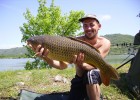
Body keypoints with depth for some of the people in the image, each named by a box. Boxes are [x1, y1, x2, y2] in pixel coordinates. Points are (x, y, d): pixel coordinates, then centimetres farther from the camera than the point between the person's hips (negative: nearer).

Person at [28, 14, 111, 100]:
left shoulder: (105, 43, -15)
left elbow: (93, 65, -29)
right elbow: (63, 65, -26)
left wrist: (81, 64, -51)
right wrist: (46, 58, -45)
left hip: (95, 76, -3)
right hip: (79, 79, 3)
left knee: (90, 74, -35)